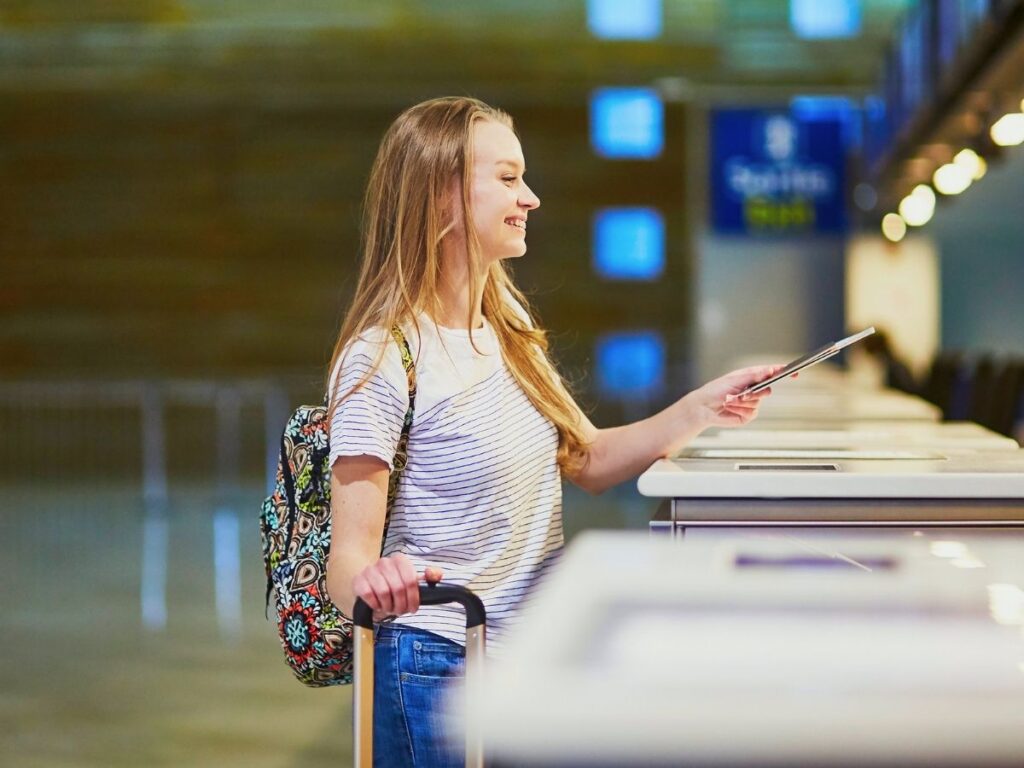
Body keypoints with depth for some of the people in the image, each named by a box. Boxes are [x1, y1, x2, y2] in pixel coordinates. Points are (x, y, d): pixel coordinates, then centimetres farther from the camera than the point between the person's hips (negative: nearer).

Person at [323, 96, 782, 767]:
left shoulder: (508, 331, 10)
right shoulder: (381, 361, -16)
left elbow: (586, 462, 18)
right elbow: (350, 553, -21)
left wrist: (696, 412, 4)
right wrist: (371, 583, -44)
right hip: (440, 670, -7)